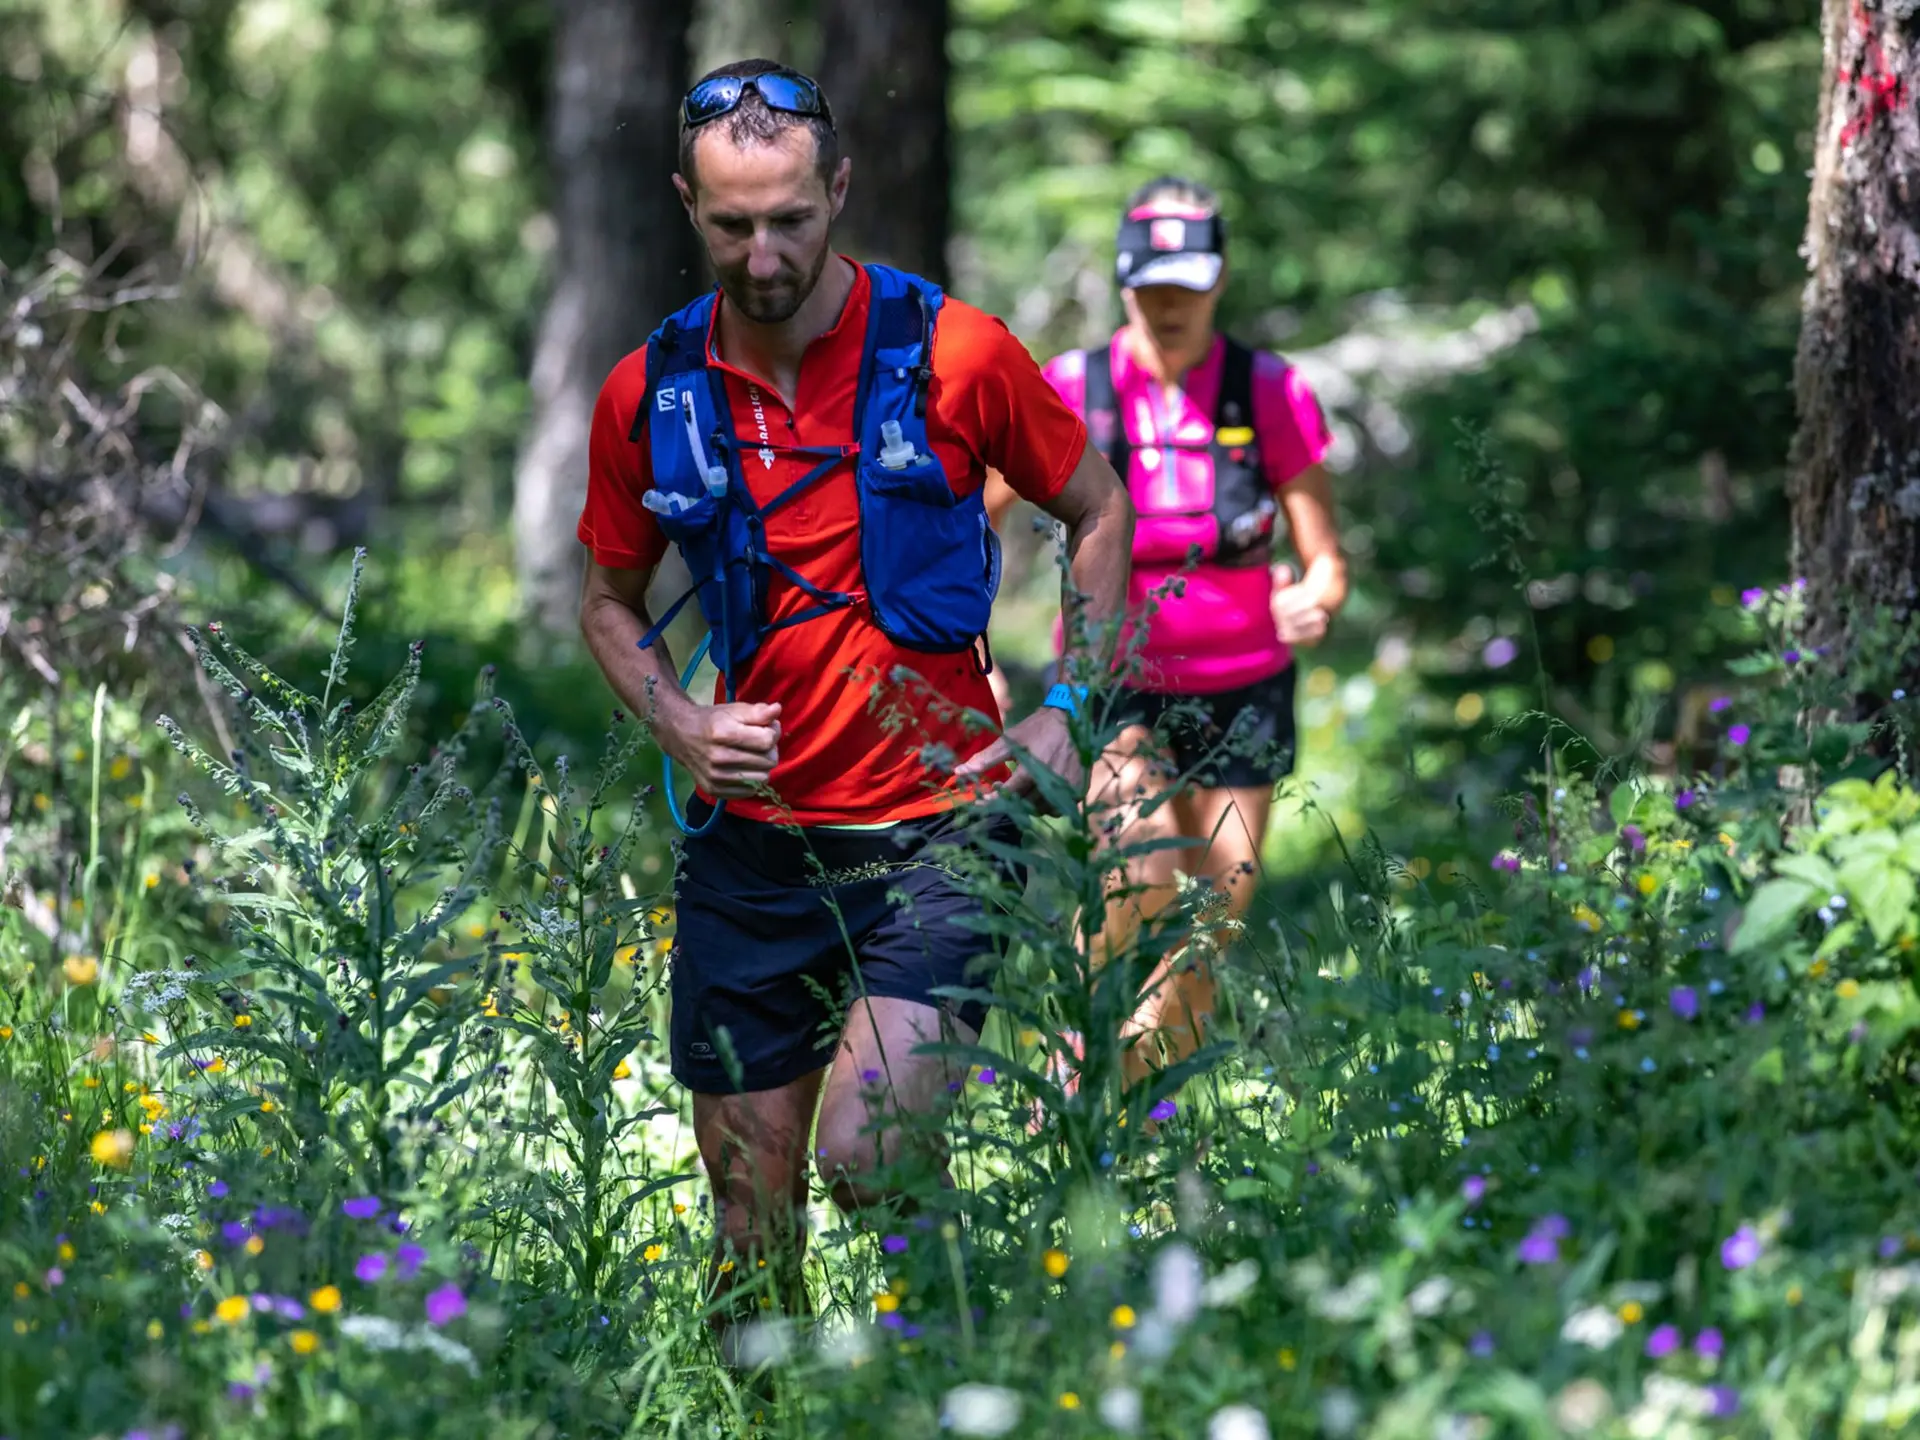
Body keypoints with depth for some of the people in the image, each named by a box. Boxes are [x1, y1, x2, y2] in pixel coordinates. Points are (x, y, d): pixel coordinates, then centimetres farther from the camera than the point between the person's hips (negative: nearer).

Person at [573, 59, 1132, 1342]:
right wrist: (682, 729, -3)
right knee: (751, 1214, 7)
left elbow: (1098, 511, 9)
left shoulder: (950, 355, -6)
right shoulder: (651, 395, 2)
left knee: (863, 1157, -19)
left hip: (936, 821, -3)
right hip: (752, 842, 3)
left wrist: (1067, 714, -1)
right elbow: (609, 601, 16)